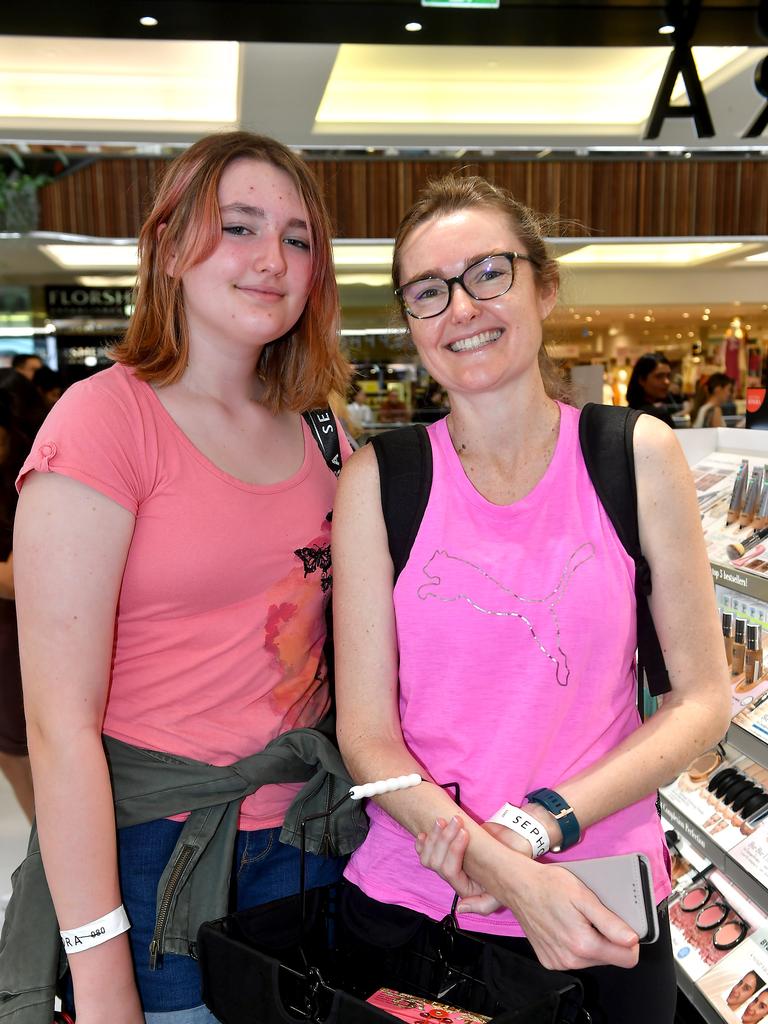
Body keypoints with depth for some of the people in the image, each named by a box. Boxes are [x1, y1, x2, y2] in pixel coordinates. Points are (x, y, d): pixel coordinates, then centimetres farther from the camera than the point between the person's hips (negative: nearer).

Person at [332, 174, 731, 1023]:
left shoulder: (639, 455, -6)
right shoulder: (378, 481, -8)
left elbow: (702, 698, -3)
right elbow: (366, 731, -8)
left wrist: (547, 821, -15)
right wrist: (508, 874, -20)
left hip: (604, 909, 1)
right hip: (410, 896, 0)